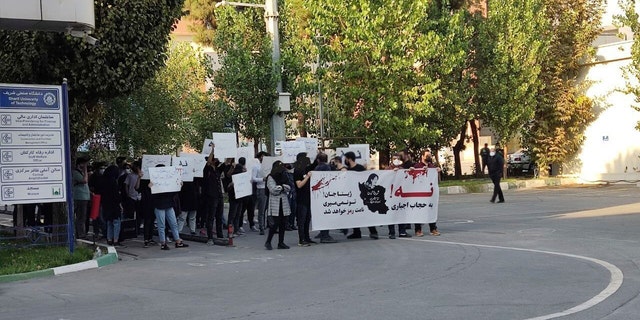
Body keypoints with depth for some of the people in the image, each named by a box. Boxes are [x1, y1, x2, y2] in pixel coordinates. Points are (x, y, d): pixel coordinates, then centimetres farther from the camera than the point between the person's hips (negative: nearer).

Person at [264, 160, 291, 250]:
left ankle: (281, 243, 11)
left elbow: (289, 188, 5)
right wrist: (282, 187, -1)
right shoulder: (270, 178, -2)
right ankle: (268, 242, 2)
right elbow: (273, 190, -12)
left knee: (283, 224, 4)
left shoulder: (283, 177, 15)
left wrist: (282, 186, -12)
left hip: (284, 204, 6)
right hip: (275, 204, -6)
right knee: (275, 224, -10)